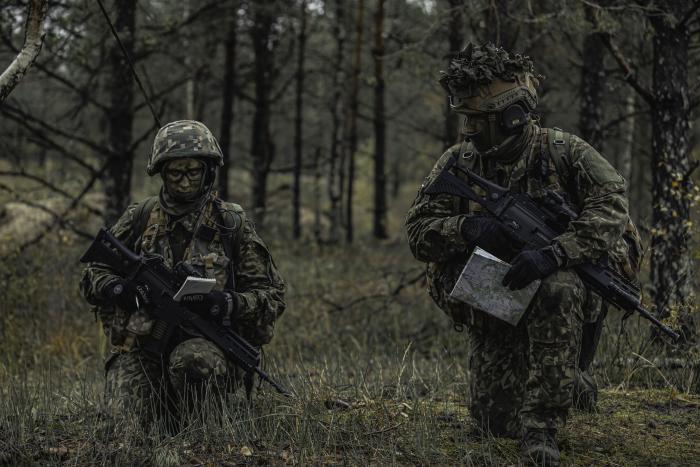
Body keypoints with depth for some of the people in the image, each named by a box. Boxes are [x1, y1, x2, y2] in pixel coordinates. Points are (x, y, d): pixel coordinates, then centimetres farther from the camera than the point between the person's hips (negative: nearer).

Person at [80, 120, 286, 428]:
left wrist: (226, 303, -16)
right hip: (140, 346, 1)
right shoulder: (140, 218, 9)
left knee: (192, 361, -37)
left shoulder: (232, 225, 4)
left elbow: (271, 297, 4)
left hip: (205, 342, -1)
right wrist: (118, 290, -12)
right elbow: (93, 276, 12)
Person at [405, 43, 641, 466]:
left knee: (558, 288, -40)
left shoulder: (562, 152, -12)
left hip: (553, 285, -4)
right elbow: (419, 232, -6)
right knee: (499, 423, -1)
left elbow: (610, 206, -23)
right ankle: (567, 379, 34)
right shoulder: (458, 164, -2)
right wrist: (469, 228, -28)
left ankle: (542, 423, -30)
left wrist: (554, 253, -38)